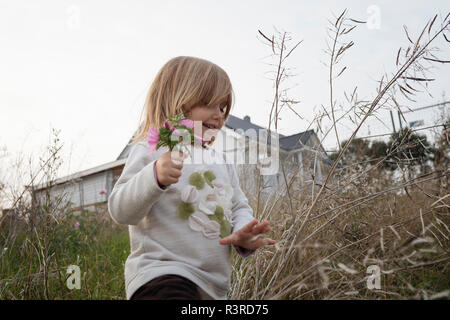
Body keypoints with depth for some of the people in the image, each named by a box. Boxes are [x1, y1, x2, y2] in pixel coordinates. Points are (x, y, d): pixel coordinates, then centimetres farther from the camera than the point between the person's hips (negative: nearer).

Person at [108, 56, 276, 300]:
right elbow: (120, 211, -12)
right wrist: (155, 178, -30)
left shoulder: (220, 160, 16)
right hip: (161, 278, -7)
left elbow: (240, 206, 20)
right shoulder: (151, 151, -5)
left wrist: (244, 235, -3)